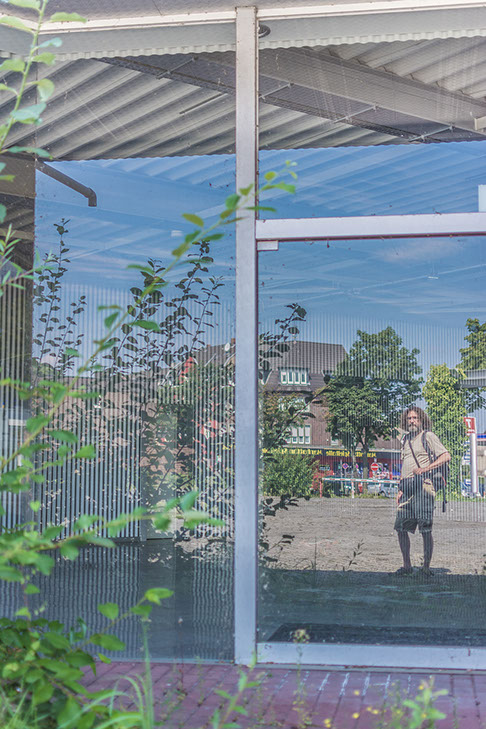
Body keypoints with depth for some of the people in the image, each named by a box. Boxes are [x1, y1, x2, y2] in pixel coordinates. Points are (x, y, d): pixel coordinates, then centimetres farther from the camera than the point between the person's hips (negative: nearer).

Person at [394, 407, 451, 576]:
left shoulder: (428, 436, -1)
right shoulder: (405, 439, 20)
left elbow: (446, 456, -11)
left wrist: (425, 469, -19)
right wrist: (401, 489, 19)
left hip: (423, 486, -7)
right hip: (407, 488, 7)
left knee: (425, 530, -6)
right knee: (401, 528, 4)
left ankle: (426, 567, 0)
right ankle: (407, 566, 14)